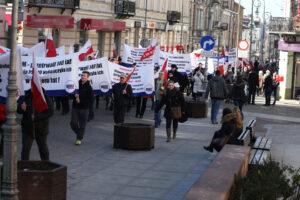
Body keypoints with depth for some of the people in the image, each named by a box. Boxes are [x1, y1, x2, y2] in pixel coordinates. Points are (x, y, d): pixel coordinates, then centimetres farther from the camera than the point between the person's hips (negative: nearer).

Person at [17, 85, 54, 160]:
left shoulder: (45, 98, -9)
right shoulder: (26, 96, -2)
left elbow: (50, 112, -15)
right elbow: (18, 110, 4)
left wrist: (36, 117, -23)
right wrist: (21, 108, -21)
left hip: (41, 129, -1)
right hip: (27, 129, 1)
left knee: (43, 148, 18)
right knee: (25, 149, -6)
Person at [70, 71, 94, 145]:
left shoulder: (88, 87, -6)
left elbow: (90, 99, -9)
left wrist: (81, 101, -15)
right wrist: (75, 95, -9)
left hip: (84, 108, -4)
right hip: (75, 107, 4)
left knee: (82, 124, 0)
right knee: (73, 123, 2)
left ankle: (79, 138, 11)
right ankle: (78, 133, 27)